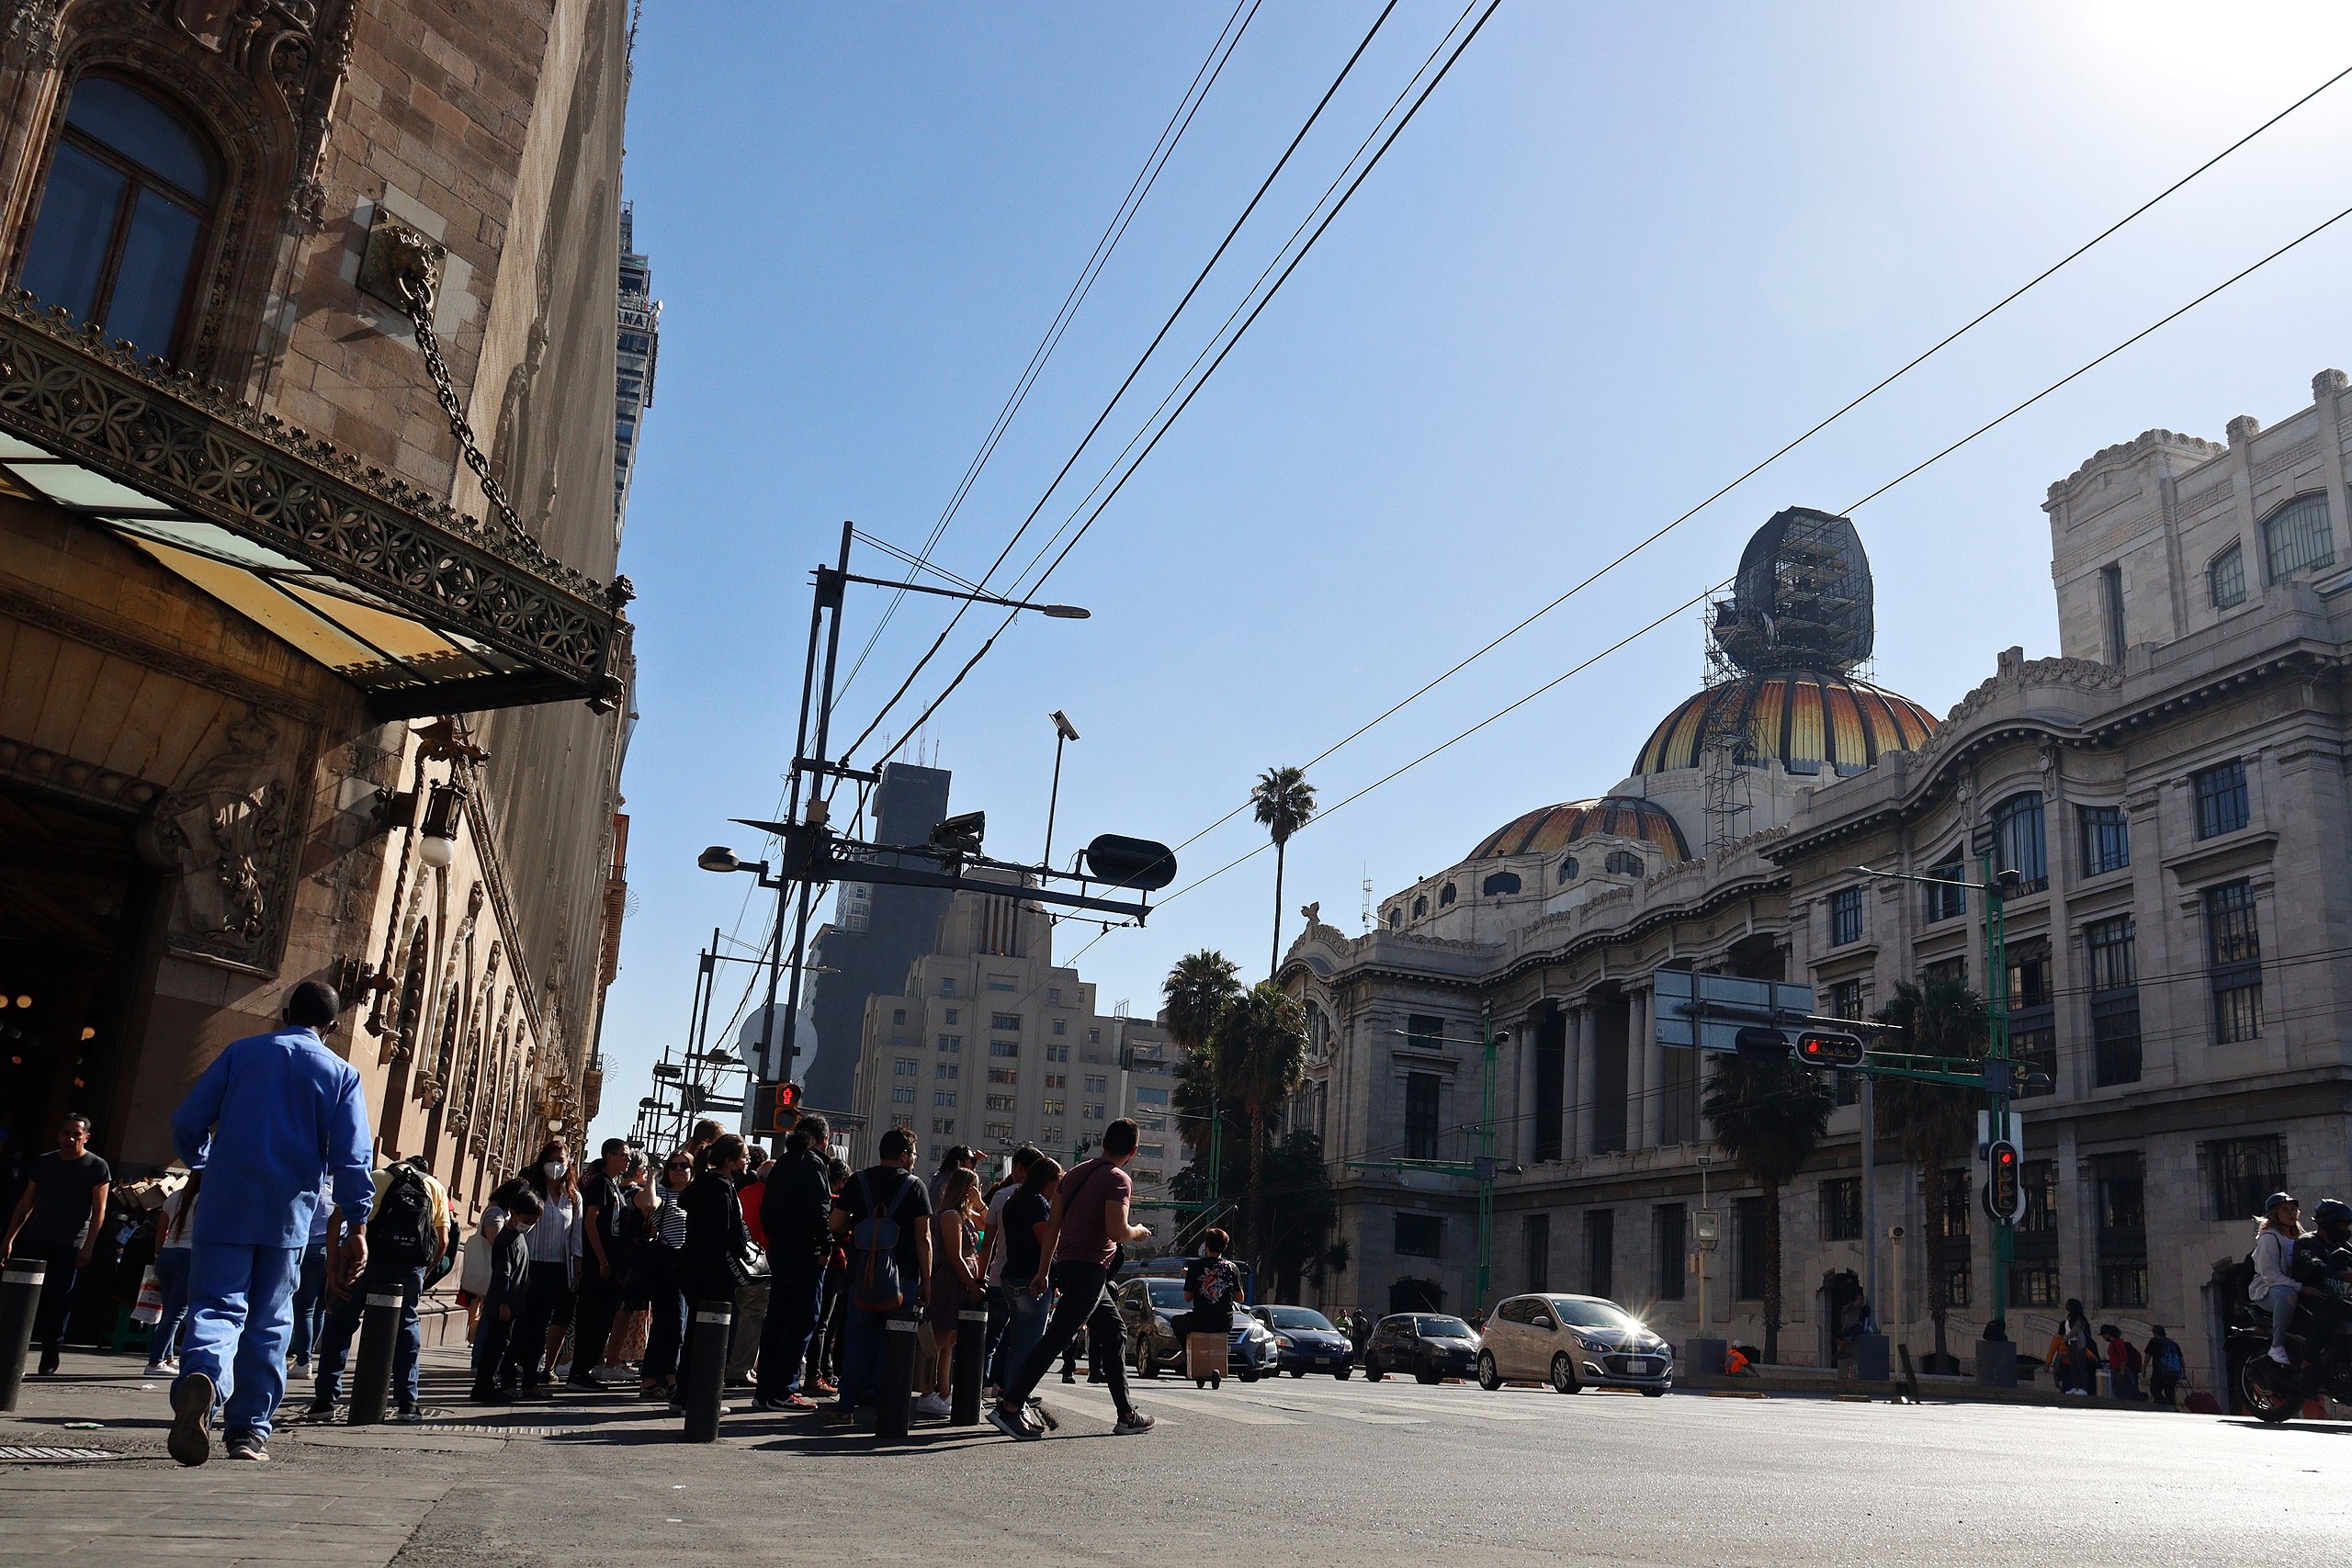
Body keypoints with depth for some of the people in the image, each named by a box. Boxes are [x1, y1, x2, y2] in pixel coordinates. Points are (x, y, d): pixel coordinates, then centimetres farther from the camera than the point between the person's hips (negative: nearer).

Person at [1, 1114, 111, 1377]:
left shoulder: (96, 1167, 0)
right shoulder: (44, 1163, 12)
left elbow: (99, 1211, -2)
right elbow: (26, 1203, 16)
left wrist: (88, 1247, -10)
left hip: (70, 1247, -4)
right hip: (34, 1241, 4)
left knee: (59, 1301, -3)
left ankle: (50, 1357, 5)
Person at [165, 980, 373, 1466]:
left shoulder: (241, 1052, 8)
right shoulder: (341, 1073, 4)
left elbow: (187, 1121, 6)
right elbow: (352, 1158, -4)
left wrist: (203, 1161, 28)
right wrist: (356, 1227, -2)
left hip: (225, 1209, 0)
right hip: (288, 1216, 0)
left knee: (217, 1306, -4)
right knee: (268, 1321, 12)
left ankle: (201, 1376, -35)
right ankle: (250, 1429, 14)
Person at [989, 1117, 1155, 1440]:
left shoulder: (1076, 1172, 15)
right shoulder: (1118, 1179, -8)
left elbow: (1053, 1226, 15)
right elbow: (1117, 1232, -18)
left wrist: (1045, 1270, 19)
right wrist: (1138, 1232, 3)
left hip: (1067, 1265, 9)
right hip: (1091, 1267, -9)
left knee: (1113, 1333, 17)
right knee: (1057, 1337, -11)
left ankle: (1127, 1415, 20)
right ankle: (1008, 1408, -16)